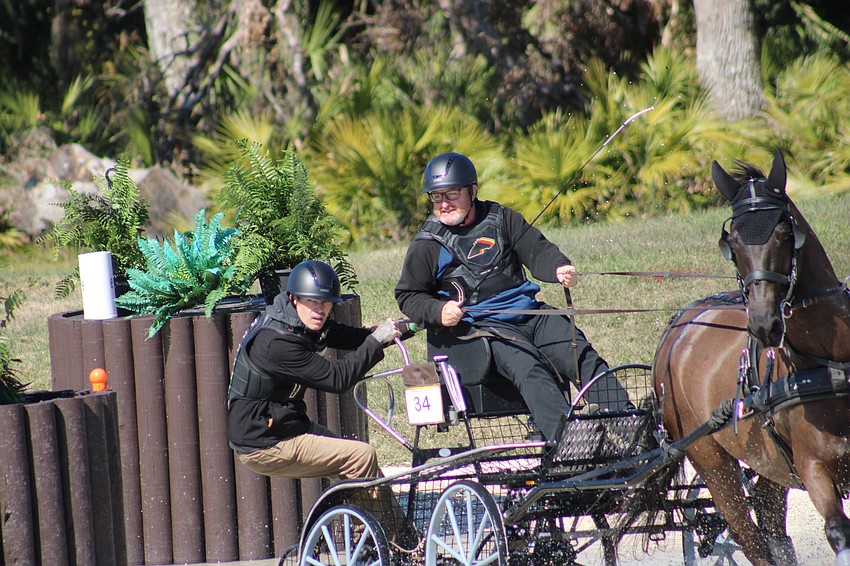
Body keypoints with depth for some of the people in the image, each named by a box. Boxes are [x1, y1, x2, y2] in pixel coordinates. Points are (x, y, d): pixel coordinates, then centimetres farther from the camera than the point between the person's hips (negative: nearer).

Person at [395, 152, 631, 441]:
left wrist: (559, 268, -13)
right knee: (528, 368, -29)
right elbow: (408, 296, 8)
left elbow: (536, 249, 9)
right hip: (482, 326, -4)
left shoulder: (500, 218, 14)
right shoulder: (427, 244, 5)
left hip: (530, 312, 4)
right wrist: (439, 312, -12)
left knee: (584, 357, -13)